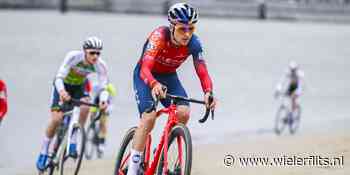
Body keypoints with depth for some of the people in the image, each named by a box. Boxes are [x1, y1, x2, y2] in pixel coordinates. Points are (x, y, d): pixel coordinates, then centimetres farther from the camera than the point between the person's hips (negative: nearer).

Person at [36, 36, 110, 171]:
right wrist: (62, 92, -59)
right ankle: (43, 153, 0)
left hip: (79, 87, 2)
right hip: (63, 85, -2)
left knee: (85, 107, -29)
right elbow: (59, 78, -38)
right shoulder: (73, 57, -33)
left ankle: (73, 143, -16)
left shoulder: (100, 65, -25)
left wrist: (103, 100, -50)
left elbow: (103, 87, -28)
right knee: (56, 118, -19)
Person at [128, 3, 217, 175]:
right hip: (145, 76, -4)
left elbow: (203, 73, -22)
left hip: (169, 76, 4)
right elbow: (145, 69, -42)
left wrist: (208, 92, -44)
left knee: (183, 113, -20)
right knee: (149, 116, -24)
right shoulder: (159, 36, -33)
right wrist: (154, 85, -63)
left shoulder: (193, 44, -21)